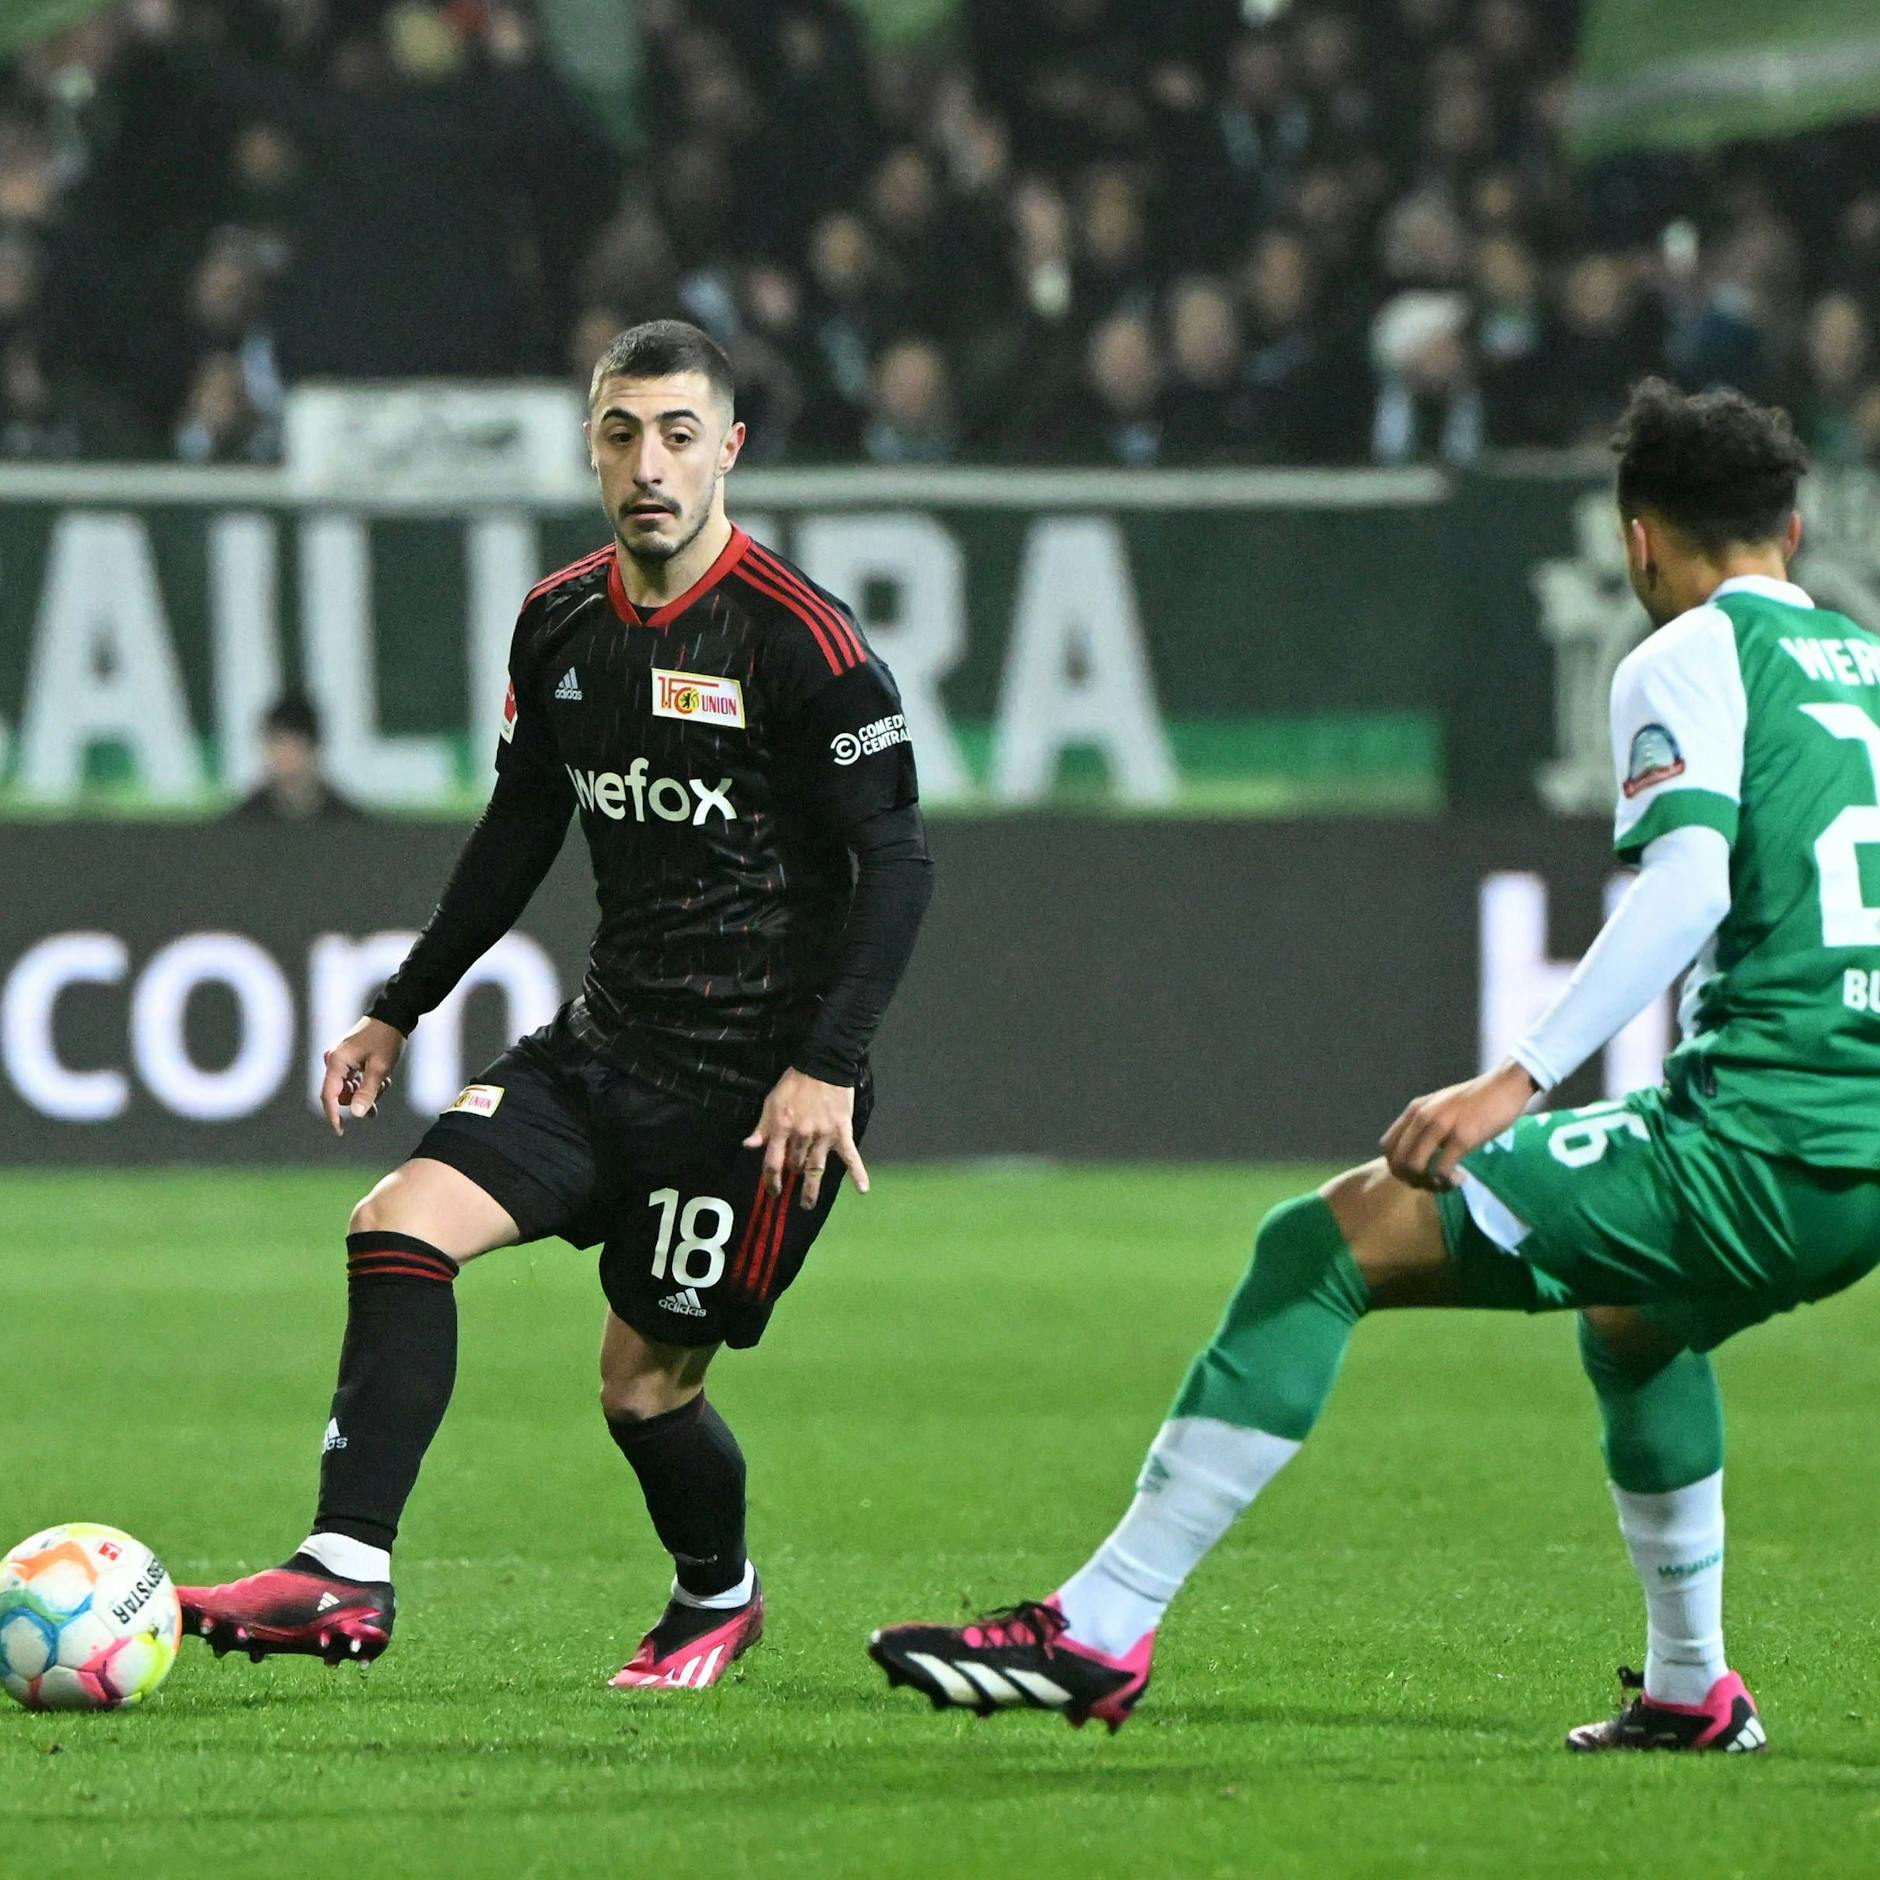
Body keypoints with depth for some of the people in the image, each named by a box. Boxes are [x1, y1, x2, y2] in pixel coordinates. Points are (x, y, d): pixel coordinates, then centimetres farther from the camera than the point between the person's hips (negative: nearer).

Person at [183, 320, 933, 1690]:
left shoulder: (798, 638, -15)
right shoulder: (561, 623, 6)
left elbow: (897, 863, -14)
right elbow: (521, 832, 20)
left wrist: (827, 1064, -22)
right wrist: (400, 1012, 21)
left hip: (758, 1083, -6)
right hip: (606, 1048, 6)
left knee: (645, 1380, 1)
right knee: (403, 1224, -13)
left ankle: (719, 1598, 31)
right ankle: (347, 1574, -16)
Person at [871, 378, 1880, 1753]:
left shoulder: (1691, 658, -1)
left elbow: (1688, 889, -18)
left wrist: (1517, 1081, -23)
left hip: (1759, 1141, -8)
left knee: (1334, 1241, -4)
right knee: (1633, 1314, 39)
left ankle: (1102, 1629, -8)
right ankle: (1691, 1689, 38)